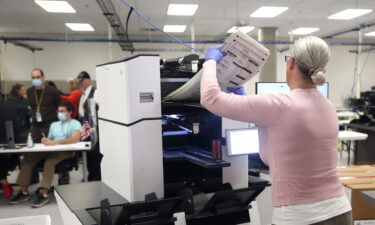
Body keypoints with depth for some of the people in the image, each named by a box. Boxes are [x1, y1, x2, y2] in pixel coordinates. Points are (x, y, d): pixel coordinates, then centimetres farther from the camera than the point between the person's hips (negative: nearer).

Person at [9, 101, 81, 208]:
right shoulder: (54, 124, 27)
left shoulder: (75, 124, 4)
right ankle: (24, 192, -12)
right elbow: (50, 140, 22)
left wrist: (55, 142, -24)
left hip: (66, 151, -6)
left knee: (49, 161, -35)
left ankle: (44, 194, -34)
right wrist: (46, 141, -4)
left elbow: (75, 139, -15)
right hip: (51, 150, 7)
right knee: (27, 158, -13)